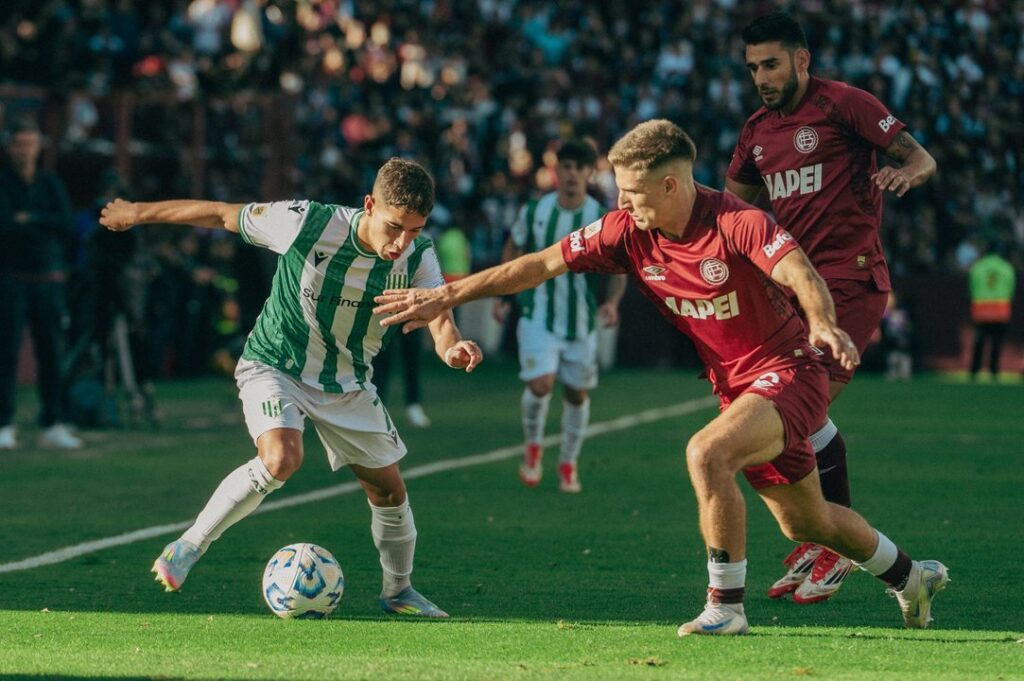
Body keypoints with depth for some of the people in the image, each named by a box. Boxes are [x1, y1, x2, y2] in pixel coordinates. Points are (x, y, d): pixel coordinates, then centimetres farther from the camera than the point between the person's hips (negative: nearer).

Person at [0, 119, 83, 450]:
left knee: (51, 354, 2)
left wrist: (29, 219, -14)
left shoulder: (51, 184, 9)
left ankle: (52, 426, 4)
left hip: (49, 280, 3)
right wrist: (46, 225, -14)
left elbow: (67, 225, -5)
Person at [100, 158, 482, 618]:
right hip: (275, 367, -4)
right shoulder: (307, 224, -28)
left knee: (388, 489, 7)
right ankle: (188, 547, -13)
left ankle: (398, 590, 34)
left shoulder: (417, 257, -18)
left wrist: (453, 347, -55)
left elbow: (439, 320, -29)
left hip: (348, 384, 4)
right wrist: (138, 213, -4)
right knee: (281, 459, -30)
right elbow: (222, 215, -15)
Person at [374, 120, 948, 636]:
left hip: (788, 372, -8)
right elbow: (541, 265, -3)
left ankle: (726, 606, -21)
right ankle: (910, 575, 44)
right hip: (734, 387, 8)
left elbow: (802, 276, -36)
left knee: (706, 452, -31)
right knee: (804, 521, 19)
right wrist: (446, 296, -5)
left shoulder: (738, 222, -23)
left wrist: (823, 325, -57)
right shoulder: (629, 232, -6)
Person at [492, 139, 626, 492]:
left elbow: (618, 270, -3)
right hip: (538, 317, -1)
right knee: (541, 384, -18)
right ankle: (532, 446, 10)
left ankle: (569, 463, 29)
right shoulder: (534, 211, -6)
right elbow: (513, 249, 11)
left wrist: (612, 301, -22)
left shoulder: (602, 218, -9)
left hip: (582, 322, 1)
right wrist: (501, 295, 8)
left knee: (577, 393, 9)